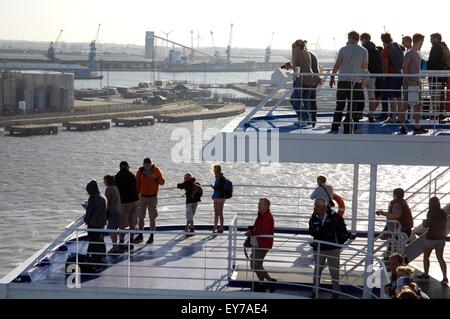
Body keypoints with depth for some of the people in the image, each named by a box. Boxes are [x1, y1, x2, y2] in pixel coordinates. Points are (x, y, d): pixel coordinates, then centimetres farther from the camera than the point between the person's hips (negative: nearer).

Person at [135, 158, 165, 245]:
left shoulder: (156, 170, -5)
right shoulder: (140, 172, -3)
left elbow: (162, 182, -4)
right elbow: (137, 185, 2)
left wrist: (155, 178, -23)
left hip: (153, 197, -2)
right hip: (143, 197, 2)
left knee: (152, 218, 2)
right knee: (140, 217, 6)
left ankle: (151, 237, 10)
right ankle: (140, 236, 18)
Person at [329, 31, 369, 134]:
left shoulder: (343, 50, 1)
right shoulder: (364, 51, 2)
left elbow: (337, 65, 3)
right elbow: (365, 67, 6)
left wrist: (332, 77, 14)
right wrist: (363, 80, 17)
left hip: (343, 80, 1)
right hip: (356, 81, 0)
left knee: (339, 106, 9)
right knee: (352, 107, 4)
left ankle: (334, 129, 4)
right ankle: (347, 131, 2)